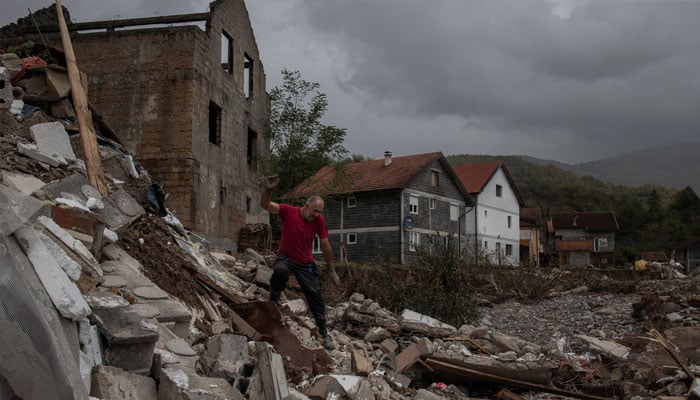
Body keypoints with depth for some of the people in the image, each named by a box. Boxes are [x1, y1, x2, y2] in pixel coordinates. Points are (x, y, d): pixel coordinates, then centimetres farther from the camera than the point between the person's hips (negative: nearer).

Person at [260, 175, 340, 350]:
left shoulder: (319, 221, -9)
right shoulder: (288, 212, -15)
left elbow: (325, 246, -1)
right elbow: (266, 205, -25)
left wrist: (331, 270, 4)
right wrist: (268, 190, -46)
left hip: (306, 263, 2)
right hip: (286, 258, -2)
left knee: (315, 296, 0)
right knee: (280, 273, -38)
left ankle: (324, 334, 12)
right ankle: (273, 303, -13)